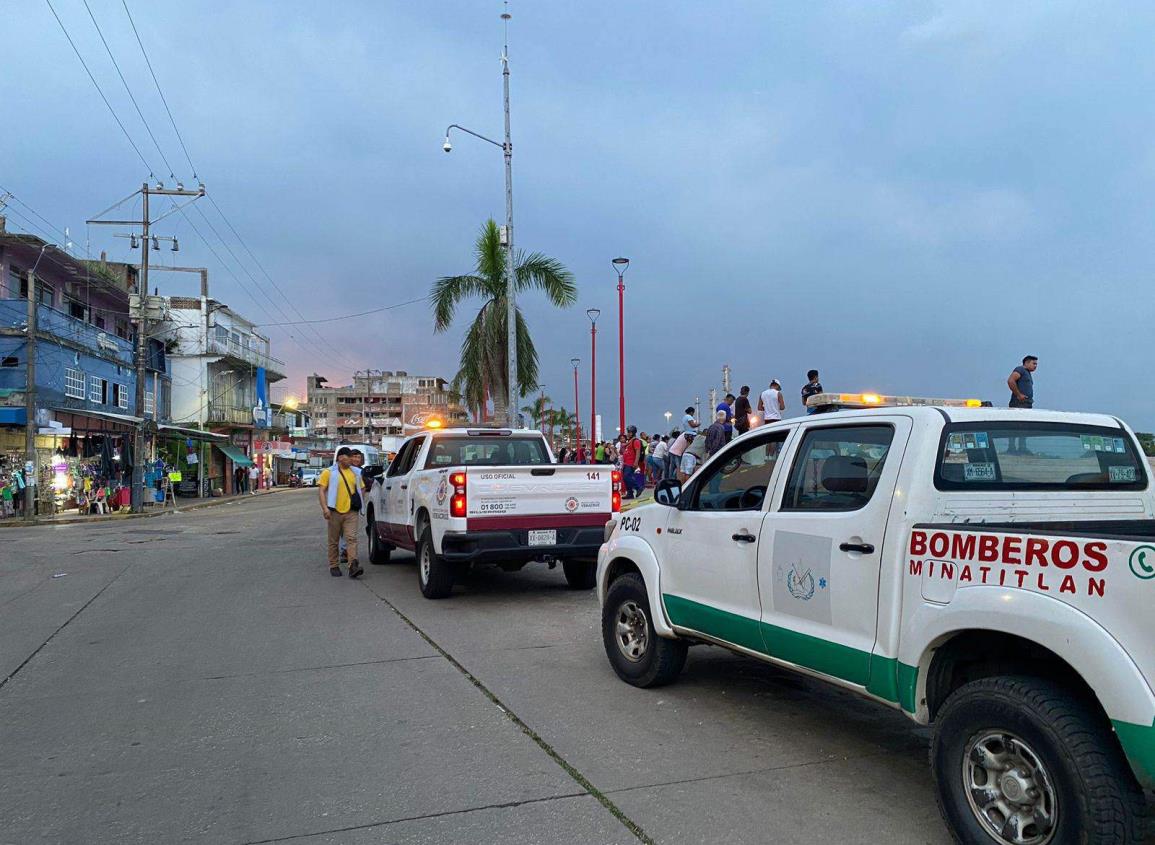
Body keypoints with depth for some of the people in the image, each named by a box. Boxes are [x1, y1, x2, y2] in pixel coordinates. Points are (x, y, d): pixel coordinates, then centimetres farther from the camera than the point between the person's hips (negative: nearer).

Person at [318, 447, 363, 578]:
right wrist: (325, 508, -15)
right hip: (335, 512, -2)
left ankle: (353, 566, -18)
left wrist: (358, 505, 14)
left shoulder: (354, 473, 13)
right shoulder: (329, 472, 2)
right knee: (334, 541, 7)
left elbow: (360, 489, 22)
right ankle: (334, 566, 17)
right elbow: (321, 490, -3)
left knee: (351, 538, -11)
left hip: (351, 512, 2)